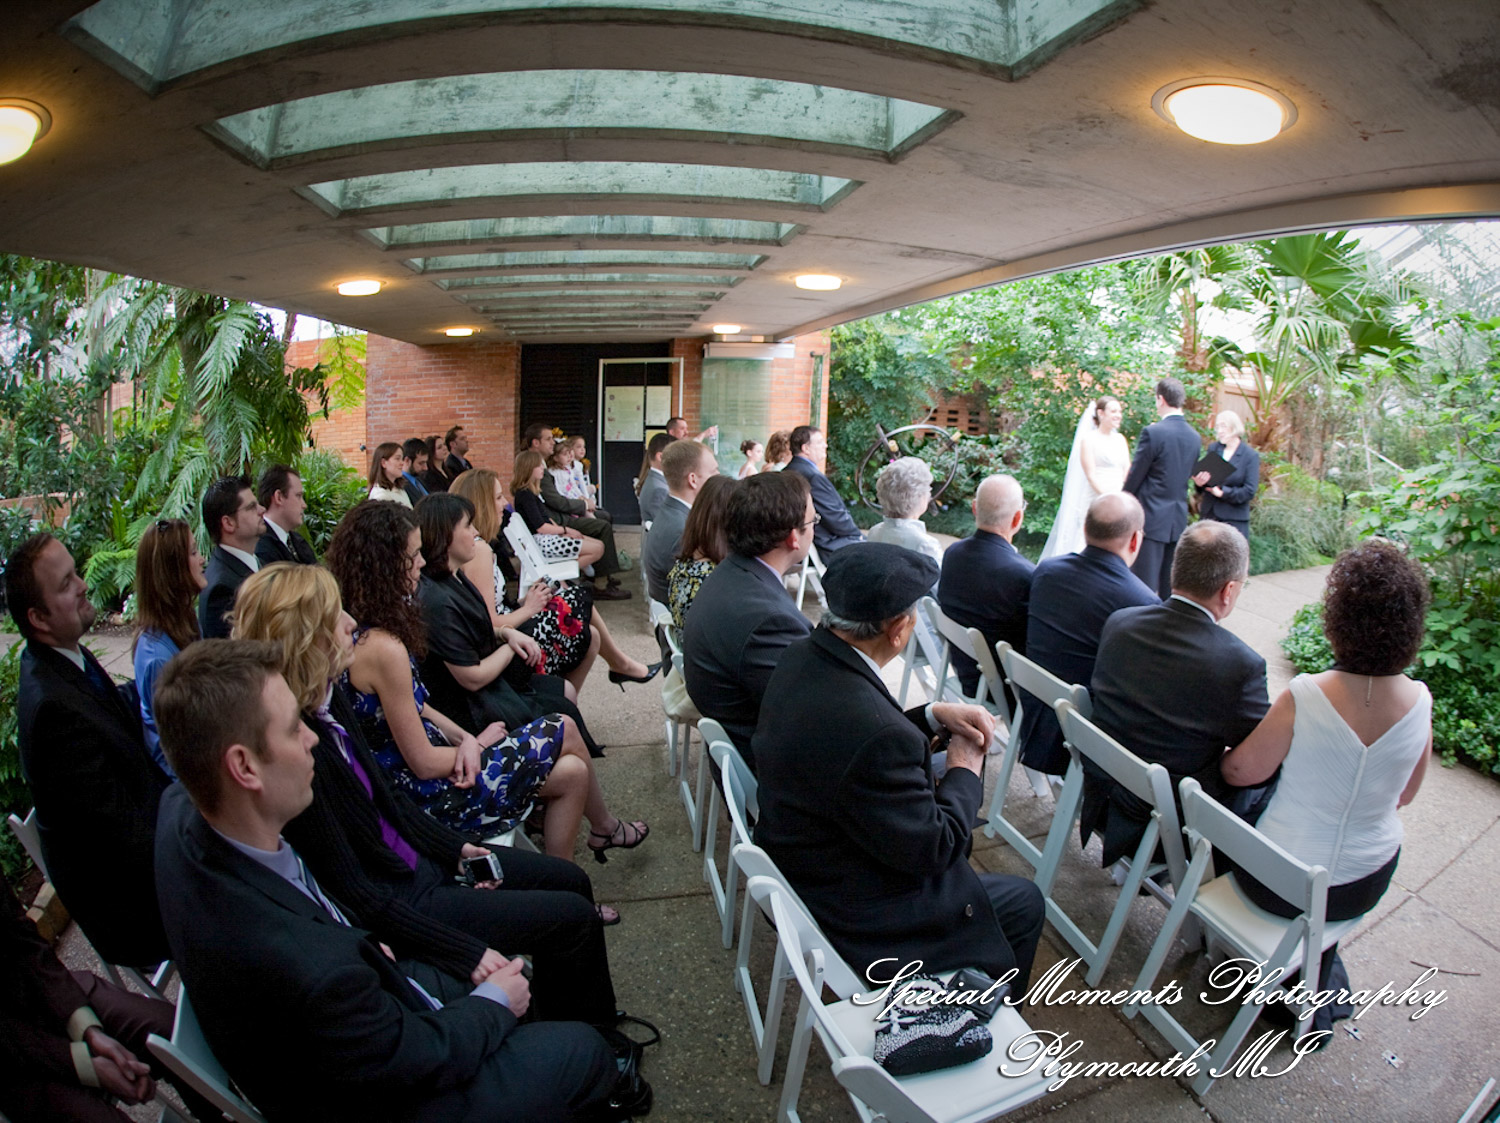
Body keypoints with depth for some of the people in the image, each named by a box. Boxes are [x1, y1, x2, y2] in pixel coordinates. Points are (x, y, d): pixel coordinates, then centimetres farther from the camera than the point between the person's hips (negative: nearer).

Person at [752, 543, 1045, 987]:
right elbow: (931, 850, -24)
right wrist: (965, 770, -8)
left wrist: (934, 716, -3)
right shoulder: (878, 735, -38)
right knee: (1025, 904, 10)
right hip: (852, 915, -8)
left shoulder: (802, 656, -11)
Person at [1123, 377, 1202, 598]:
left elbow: (1135, 477, -9)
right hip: (1179, 519, 7)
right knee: (1170, 585, 13)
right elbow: (1184, 477, 15)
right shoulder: (1194, 437, 7)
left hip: (1151, 518, -7)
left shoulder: (1153, 433, -14)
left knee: (1143, 585, -3)